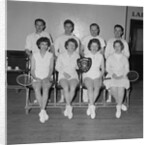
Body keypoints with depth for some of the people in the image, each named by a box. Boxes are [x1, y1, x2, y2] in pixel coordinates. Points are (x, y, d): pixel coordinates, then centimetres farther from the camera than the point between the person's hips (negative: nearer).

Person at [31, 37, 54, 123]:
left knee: (45, 88, -33)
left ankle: (42, 111, -36)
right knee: (37, 89, -32)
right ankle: (43, 112, -28)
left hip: (47, 78, 0)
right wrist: (35, 77, -11)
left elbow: (51, 68, 4)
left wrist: (48, 77, -13)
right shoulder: (34, 55, 11)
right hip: (37, 78, 0)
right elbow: (32, 70, 7)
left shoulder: (50, 55, 10)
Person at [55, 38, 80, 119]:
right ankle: (69, 107, -26)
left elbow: (77, 67, 15)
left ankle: (67, 107, -17)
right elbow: (57, 67, 6)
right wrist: (64, 73, -10)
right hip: (63, 76, -1)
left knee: (72, 87, -30)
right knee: (66, 87, -33)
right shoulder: (61, 56, 9)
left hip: (73, 76, 1)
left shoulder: (77, 55, 13)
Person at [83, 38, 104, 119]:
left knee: (97, 87, -31)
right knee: (90, 87, -33)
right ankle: (92, 107, -32)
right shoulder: (86, 56, 9)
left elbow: (103, 69, 16)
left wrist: (100, 77, 1)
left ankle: (90, 106, -19)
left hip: (97, 76, 1)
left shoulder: (100, 56, 12)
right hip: (87, 76, -1)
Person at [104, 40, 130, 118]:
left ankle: (118, 108, -17)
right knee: (113, 88, -29)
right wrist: (112, 74, -12)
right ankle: (120, 104, -4)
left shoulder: (125, 58, 13)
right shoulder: (110, 57, 11)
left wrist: (122, 76, -10)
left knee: (121, 87, -30)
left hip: (122, 77, 0)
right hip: (112, 76, 0)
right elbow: (107, 68, 6)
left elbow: (127, 69, 9)